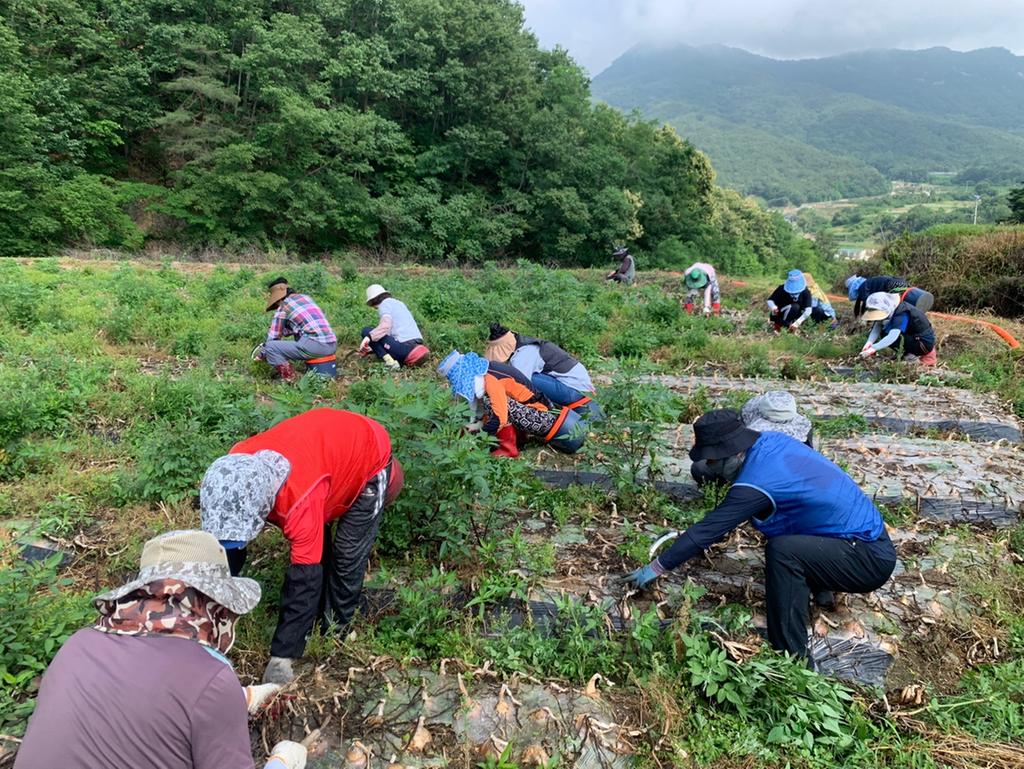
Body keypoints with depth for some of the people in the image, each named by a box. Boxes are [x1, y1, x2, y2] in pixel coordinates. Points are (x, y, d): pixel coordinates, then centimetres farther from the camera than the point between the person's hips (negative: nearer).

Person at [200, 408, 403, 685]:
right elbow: (226, 549, -10)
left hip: (369, 453, -6)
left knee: (346, 556, -8)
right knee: (314, 548, 4)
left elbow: (304, 581, -35)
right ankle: (316, 618, 23)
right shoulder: (234, 473, -24)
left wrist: (281, 657, -30)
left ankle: (336, 628, 12)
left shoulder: (300, 499, -43)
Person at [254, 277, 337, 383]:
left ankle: (289, 381, 1)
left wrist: (261, 354, 24)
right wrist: (282, 333, 38)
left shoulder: (282, 307, 3)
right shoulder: (305, 297, 22)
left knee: (270, 347, -3)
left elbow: (272, 338, 9)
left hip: (316, 346, -8)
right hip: (333, 345, 8)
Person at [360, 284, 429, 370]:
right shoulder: (399, 303, 28)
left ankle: (389, 361, -14)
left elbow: (386, 325, -19)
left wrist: (369, 337, -24)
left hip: (404, 346, -9)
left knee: (366, 331, 2)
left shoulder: (385, 303, 2)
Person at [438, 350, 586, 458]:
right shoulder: (487, 370, 3)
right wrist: (477, 425, 0)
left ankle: (508, 448, -14)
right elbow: (491, 410, 11)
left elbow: (499, 419, -27)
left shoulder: (491, 381, -23)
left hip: (545, 418, -9)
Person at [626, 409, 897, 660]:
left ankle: (792, 659, -19)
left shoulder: (757, 483, -26)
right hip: (870, 535, 9)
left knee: (782, 550, -29)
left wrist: (656, 567, -9)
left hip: (870, 559, -9)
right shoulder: (772, 441, -1)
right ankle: (816, 586, 25)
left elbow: (708, 531, -19)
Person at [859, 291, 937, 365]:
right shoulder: (889, 310, -6)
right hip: (913, 337, 9)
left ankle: (912, 356, -7)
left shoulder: (902, 314, -30)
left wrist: (873, 348, -50)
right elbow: (876, 328, -15)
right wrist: (869, 342, -33)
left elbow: (892, 337, -42)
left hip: (925, 342, -9)